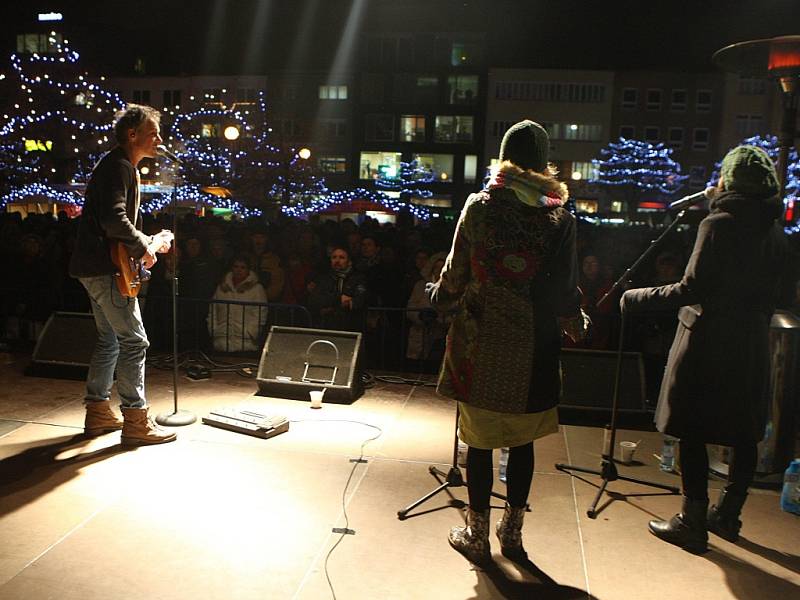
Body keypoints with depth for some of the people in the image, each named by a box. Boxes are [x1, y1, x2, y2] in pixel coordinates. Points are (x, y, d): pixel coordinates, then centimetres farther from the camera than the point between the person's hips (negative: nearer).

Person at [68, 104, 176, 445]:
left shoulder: (121, 167, 22)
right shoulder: (119, 166, -13)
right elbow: (114, 220, -27)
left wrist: (149, 242, 15)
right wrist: (145, 248, -15)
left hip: (96, 268, 11)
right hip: (106, 268, -11)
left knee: (110, 340, 16)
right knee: (134, 341, -8)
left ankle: (98, 412, 25)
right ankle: (136, 422, -3)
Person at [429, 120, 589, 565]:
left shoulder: (479, 207, -5)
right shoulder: (561, 218, -3)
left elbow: (457, 273, 0)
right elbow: (566, 286, 0)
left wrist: (441, 298, 21)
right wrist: (576, 325, 19)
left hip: (480, 339, -1)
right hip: (532, 345, 2)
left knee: (480, 438, 9)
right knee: (522, 439, 16)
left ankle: (477, 534, 22)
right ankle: (513, 531, 30)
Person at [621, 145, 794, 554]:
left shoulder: (718, 224, -14)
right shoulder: (774, 232, 8)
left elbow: (693, 289, -19)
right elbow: (776, 295, 13)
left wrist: (638, 299, -11)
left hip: (708, 340, -7)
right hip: (751, 345, 8)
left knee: (692, 432, 2)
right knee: (744, 434, 14)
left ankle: (693, 523, 9)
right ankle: (728, 515, 29)